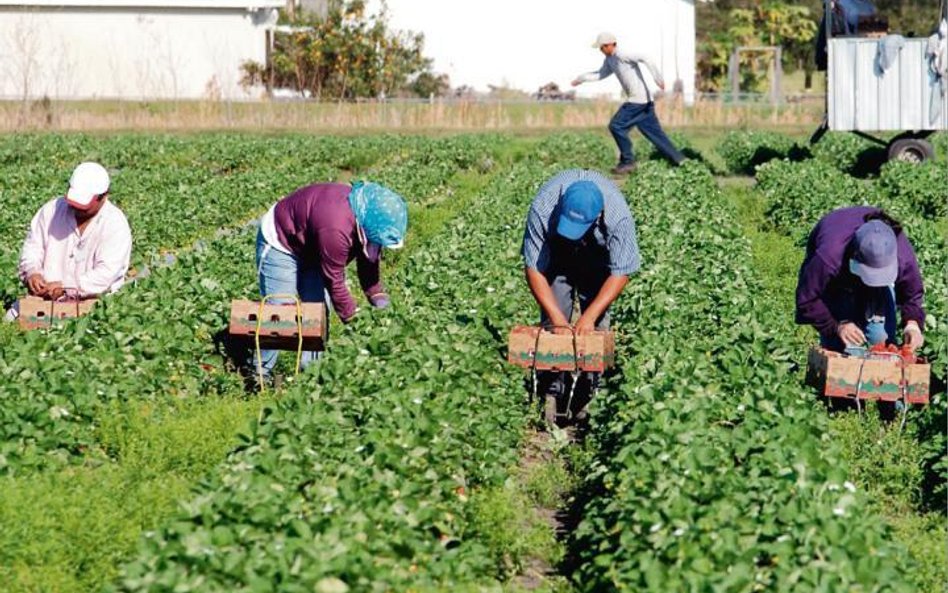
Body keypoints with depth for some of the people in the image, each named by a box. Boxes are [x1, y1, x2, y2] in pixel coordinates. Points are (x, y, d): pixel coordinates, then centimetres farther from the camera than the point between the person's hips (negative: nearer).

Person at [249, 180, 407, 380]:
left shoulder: (366, 211, -15)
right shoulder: (335, 229, -42)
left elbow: (369, 259, 1)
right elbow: (334, 281, -30)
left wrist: (377, 296, -5)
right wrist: (351, 317, -21)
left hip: (310, 248, 9)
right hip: (279, 244, -9)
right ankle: (260, 372, -2)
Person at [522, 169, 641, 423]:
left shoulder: (618, 215, -39)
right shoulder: (542, 208, -38)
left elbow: (621, 272, -29)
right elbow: (534, 268, -29)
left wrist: (590, 316, -35)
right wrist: (556, 317, -35)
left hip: (598, 257, 0)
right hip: (556, 251, 0)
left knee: (596, 326, -11)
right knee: (553, 324, -12)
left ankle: (589, 397, -5)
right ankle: (552, 392, -7)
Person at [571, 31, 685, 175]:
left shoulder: (621, 56, -15)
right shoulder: (609, 60, 14)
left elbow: (644, 58, -25)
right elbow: (601, 74, 31)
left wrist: (658, 77, -32)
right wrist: (582, 78, 29)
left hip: (638, 100, -10)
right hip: (643, 101, 10)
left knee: (616, 126, -8)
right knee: (654, 133, 10)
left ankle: (627, 161, -1)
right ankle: (679, 160, 12)